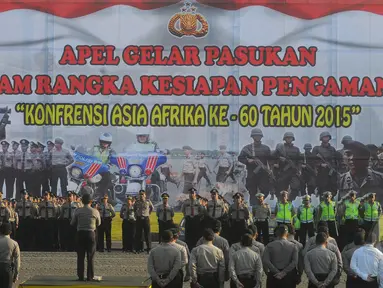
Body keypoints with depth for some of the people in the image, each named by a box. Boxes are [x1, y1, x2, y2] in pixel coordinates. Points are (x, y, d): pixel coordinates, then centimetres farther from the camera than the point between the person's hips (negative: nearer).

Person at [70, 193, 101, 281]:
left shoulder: (78, 211, -5)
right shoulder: (95, 211, -5)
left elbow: (72, 223, 4)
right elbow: (98, 224, 8)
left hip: (80, 234, 0)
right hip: (91, 234, 0)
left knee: (80, 257, 7)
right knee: (90, 257, 8)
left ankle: (80, 276, 7)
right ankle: (90, 277, 8)